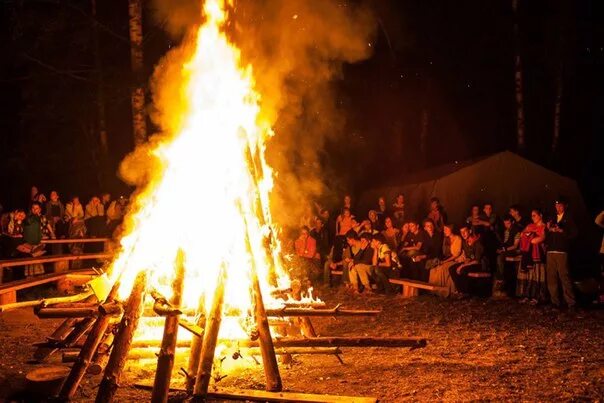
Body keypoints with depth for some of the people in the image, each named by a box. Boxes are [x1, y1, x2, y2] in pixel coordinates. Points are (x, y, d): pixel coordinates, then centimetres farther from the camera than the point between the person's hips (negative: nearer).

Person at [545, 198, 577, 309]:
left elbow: (573, 234, -3)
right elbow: (547, 236, 23)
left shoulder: (569, 219, 6)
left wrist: (562, 231, -16)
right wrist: (548, 229, 4)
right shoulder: (553, 219, 22)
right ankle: (555, 302, 7)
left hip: (562, 252, -6)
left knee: (564, 277, -13)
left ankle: (571, 303, -12)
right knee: (551, 279, 2)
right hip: (550, 252, 6)